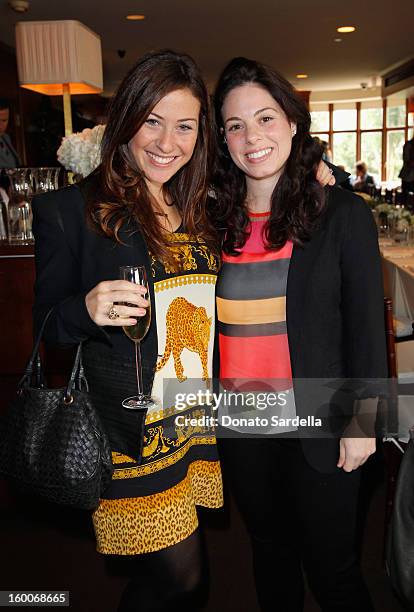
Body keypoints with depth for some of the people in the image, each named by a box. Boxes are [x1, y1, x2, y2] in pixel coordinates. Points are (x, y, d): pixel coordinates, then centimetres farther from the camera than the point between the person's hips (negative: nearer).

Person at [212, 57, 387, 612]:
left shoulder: (343, 214, -8)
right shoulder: (217, 221, 1)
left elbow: (366, 326, -6)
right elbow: (205, 323, 7)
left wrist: (362, 420, -6)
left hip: (317, 429, -3)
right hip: (238, 428, 4)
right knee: (270, 549, 23)